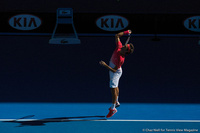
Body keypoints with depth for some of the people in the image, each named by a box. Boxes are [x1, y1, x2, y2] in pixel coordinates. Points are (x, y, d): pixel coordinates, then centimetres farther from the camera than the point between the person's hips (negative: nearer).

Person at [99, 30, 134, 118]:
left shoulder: (120, 59, -37)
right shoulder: (119, 47, -20)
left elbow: (114, 70, -34)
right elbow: (117, 36, -6)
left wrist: (105, 65, -41)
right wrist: (126, 32, -12)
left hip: (115, 72, -9)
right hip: (112, 69, 9)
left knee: (113, 88, -8)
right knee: (115, 87, 24)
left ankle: (113, 108, 2)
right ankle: (116, 102, 44)